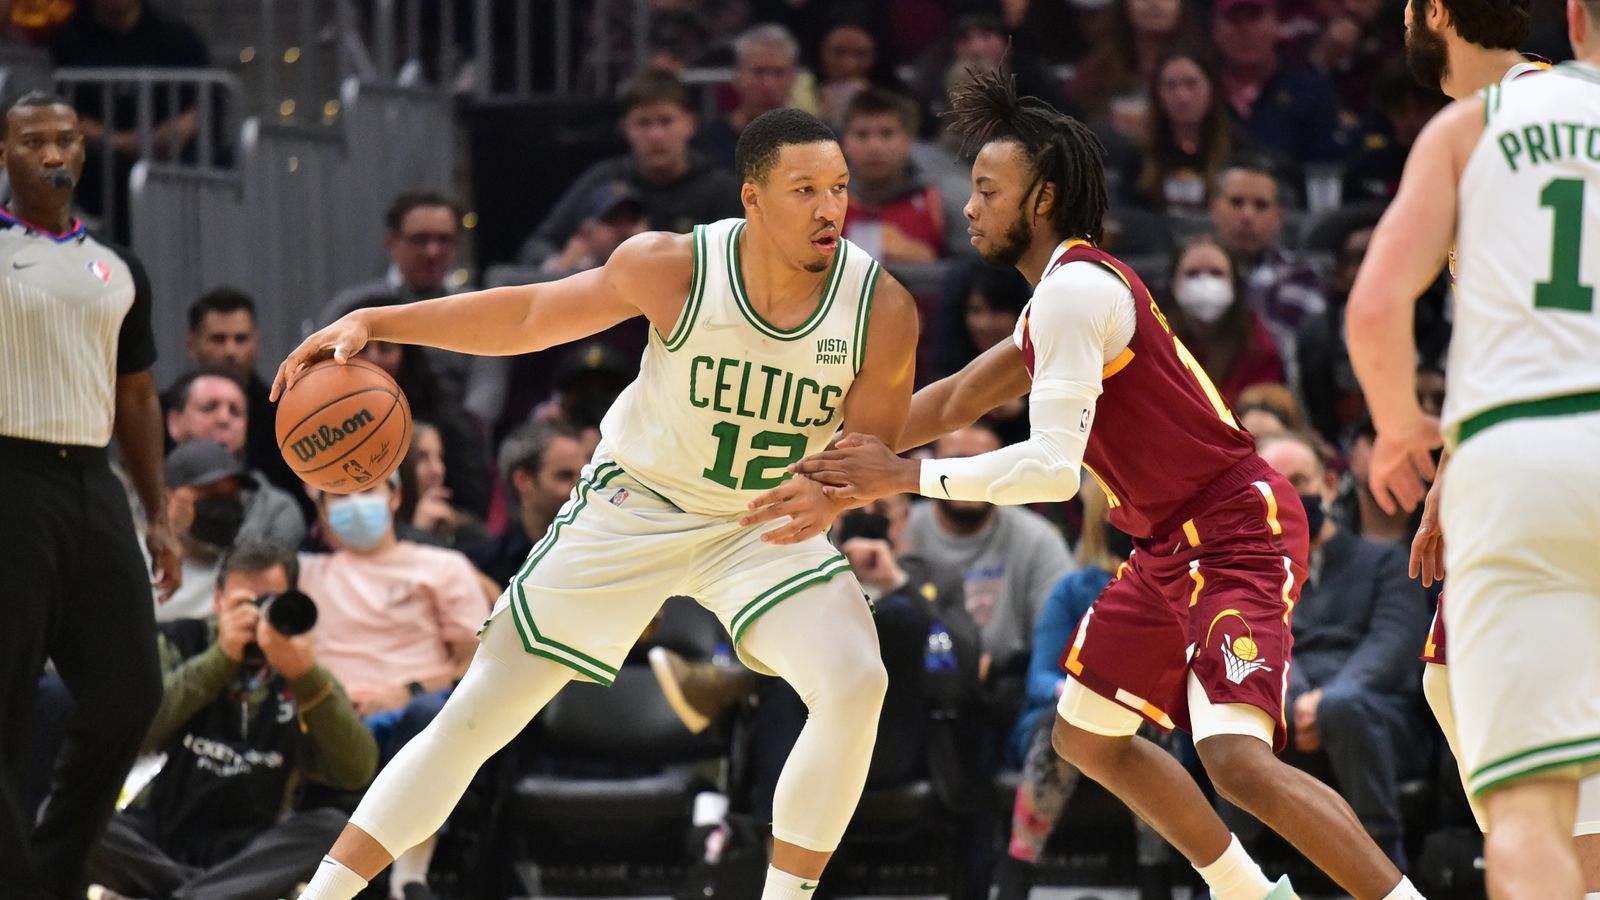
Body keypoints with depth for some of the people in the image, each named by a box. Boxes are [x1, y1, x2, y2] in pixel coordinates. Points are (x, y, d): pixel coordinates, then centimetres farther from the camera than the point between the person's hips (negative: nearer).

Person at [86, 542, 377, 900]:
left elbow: (357, 771, -11)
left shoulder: (302, 678, 6)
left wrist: (306, 676, -23)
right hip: (155, 846, -1)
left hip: (248, 852, 1)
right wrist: (221, 657, -19)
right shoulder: (179, 644, 4)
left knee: (334, 827, -27)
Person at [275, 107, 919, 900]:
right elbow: (530, 313, -8)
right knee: (480, 710, -4)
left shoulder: (882, 310, -20)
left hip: (767, 526, 1)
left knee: (854, 685, -25)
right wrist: (372, 322, -15)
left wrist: (830, 494, -35)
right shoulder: (675, 269, -21)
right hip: (632, 506, -1)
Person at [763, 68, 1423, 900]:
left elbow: (1053, 466, -26)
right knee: (1084, 734, 20)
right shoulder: (1065, 288, 14)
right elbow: (958, 399, 24)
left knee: (1236, 759, -26)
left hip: (1234, 533, -11)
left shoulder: (1074, 289, -18)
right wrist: (852, 461, 21)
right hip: (1174, 543, 11)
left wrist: (906, 476, -20)